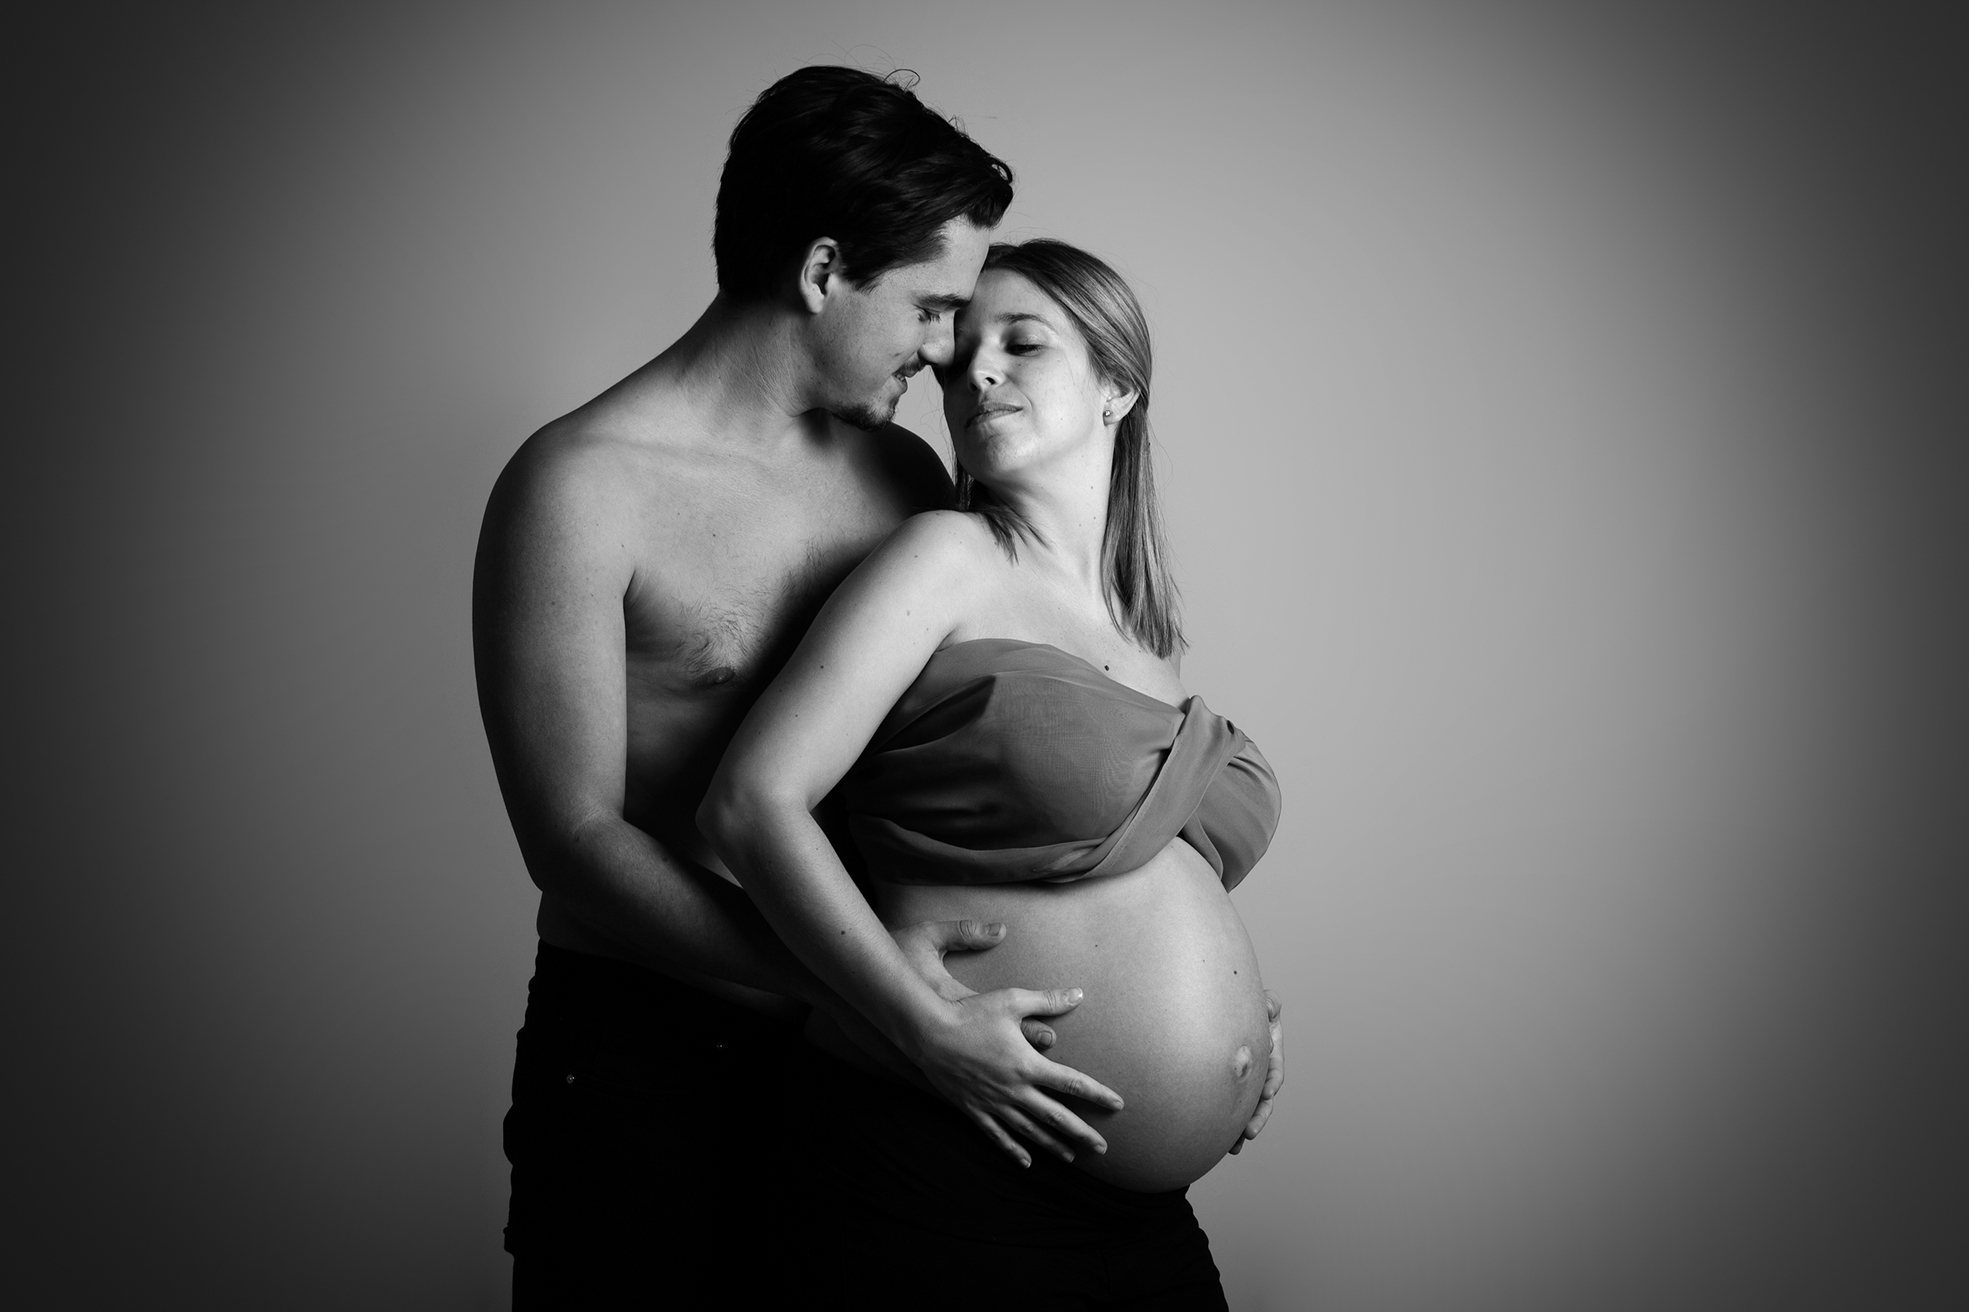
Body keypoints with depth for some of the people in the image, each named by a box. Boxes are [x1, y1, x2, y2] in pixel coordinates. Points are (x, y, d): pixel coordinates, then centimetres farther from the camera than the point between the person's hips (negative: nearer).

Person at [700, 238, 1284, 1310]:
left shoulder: (1142, 630, 13)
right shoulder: (948, 559, -7)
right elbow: (751, 800, -17)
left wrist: (1231, 1011, 8)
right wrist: (929, 1027, -22)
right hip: (966, 1193, -7)